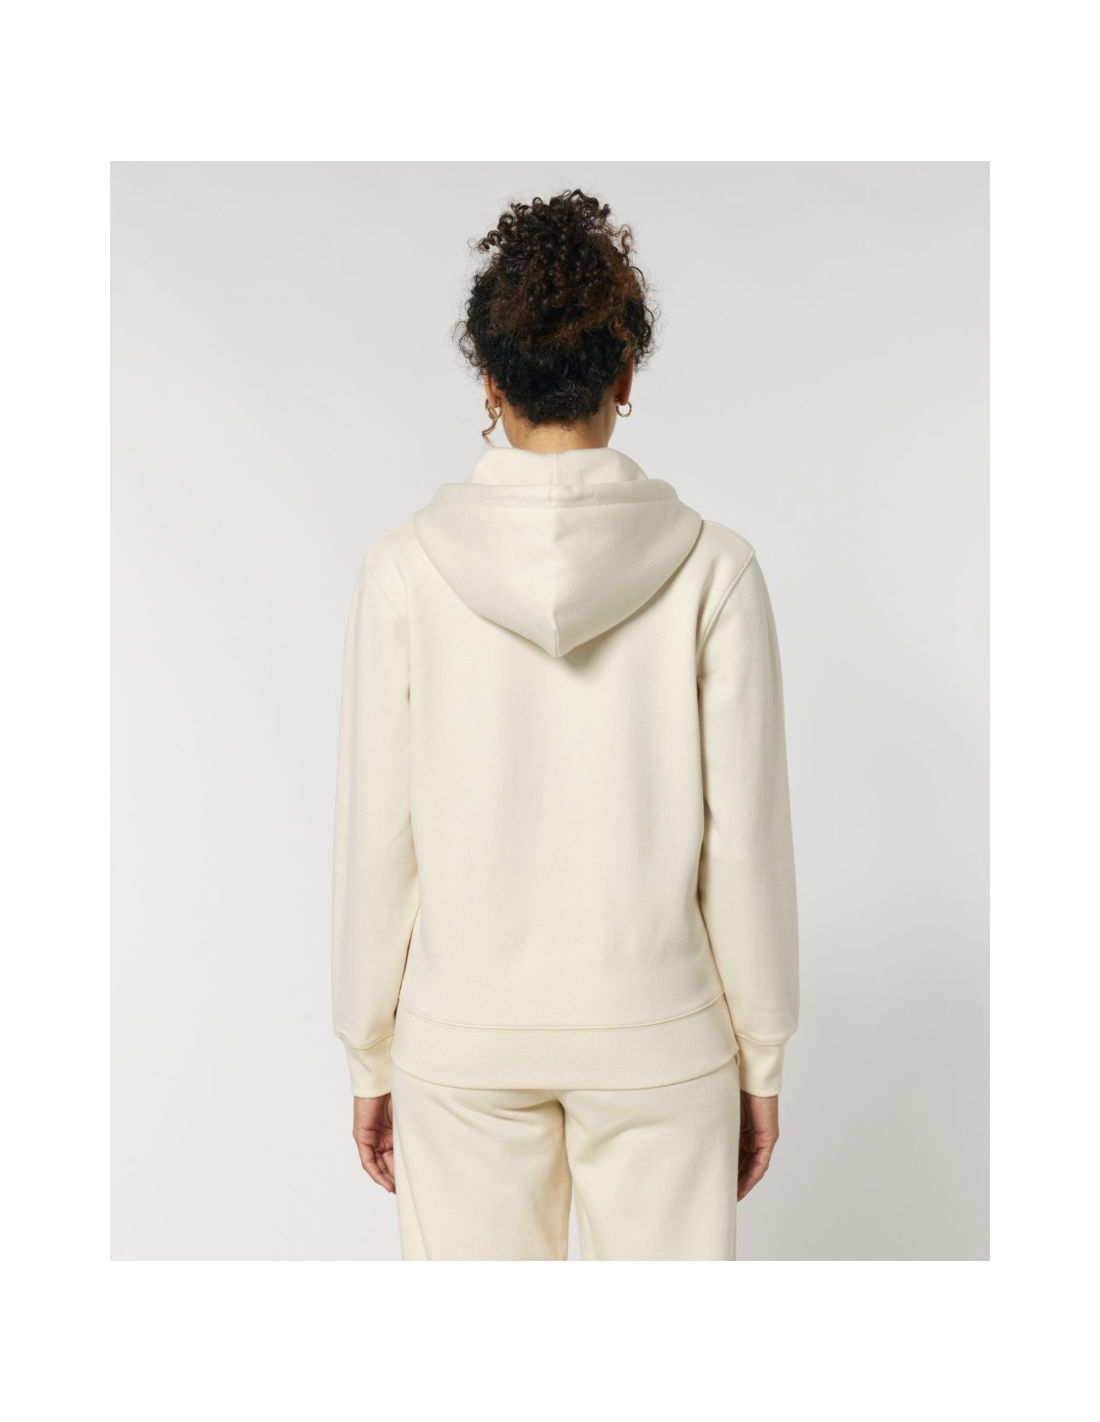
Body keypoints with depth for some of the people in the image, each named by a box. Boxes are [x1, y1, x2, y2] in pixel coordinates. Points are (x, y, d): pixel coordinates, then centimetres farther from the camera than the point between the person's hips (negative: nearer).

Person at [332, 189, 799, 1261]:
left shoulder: (407, 568, -10)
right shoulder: (711, 568, -11)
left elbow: (379, 839, -6)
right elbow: (744, 840, -8)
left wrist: (369, 1059, 6)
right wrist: (761, 1060, 5)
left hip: (466, 1031, 1)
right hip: (656, 1027, 0)